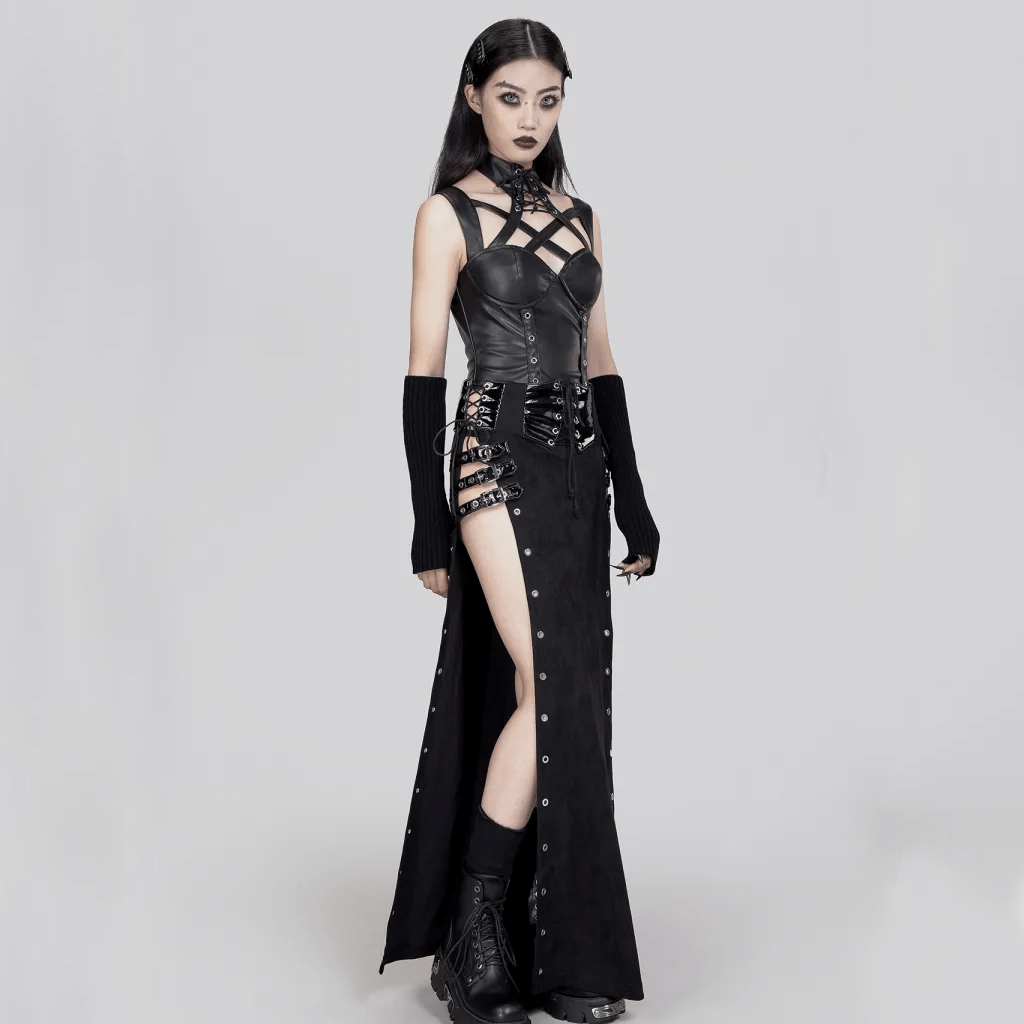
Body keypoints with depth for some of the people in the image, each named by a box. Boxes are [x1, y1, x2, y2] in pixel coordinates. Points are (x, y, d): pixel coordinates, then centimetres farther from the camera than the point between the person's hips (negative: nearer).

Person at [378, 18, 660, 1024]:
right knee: (549, 688, -16)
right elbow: (423, 373, -5)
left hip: (579, 462, 6)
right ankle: (474, 927, -2)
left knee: (568, 701, 6)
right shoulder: (449, 214, 0)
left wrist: (631, 498, 12)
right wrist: (429, 524, -11)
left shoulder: (578, 217, 16)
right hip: (497, 457, -6)